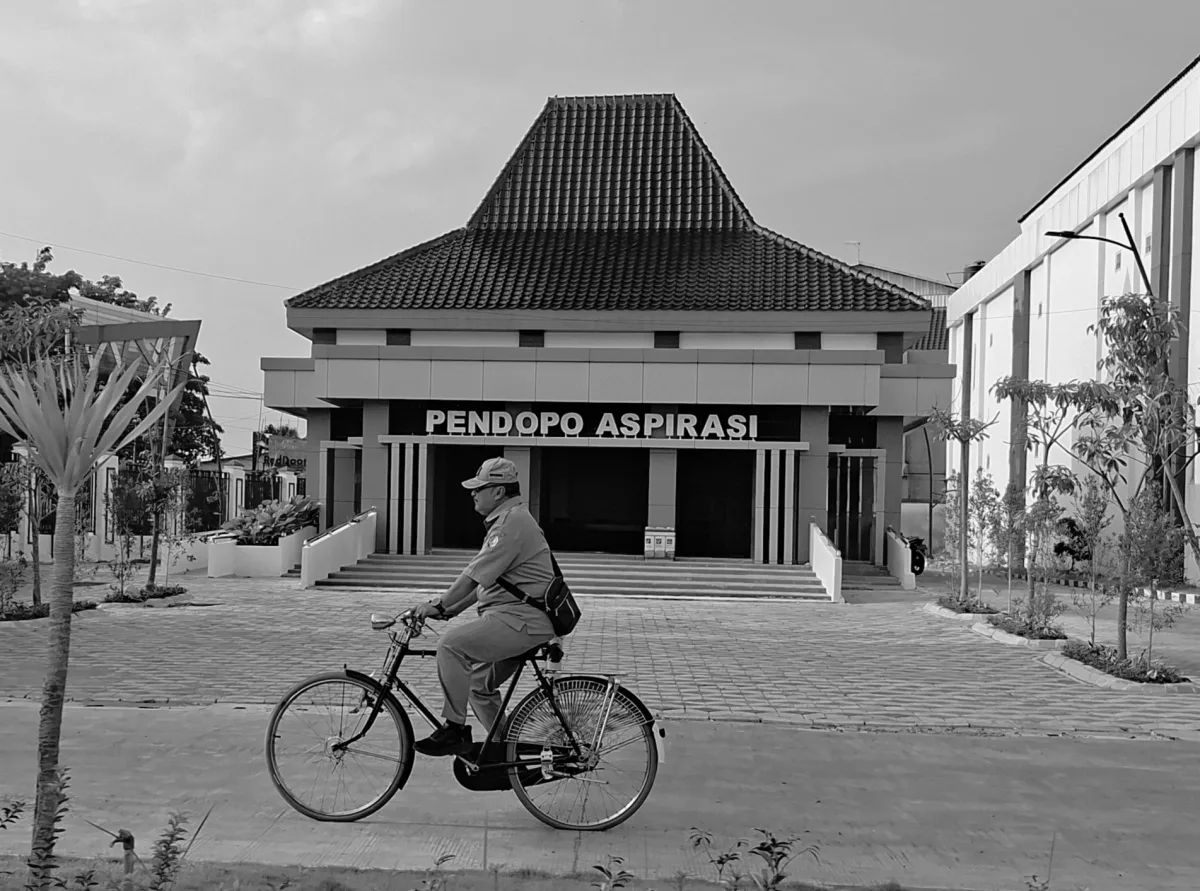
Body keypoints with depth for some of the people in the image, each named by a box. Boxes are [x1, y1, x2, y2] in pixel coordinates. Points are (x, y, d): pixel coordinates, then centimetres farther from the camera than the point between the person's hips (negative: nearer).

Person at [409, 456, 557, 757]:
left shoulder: (513, 521, -14)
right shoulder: (506, 520, 20)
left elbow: (475, 575, -18)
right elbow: (485, 582, 21)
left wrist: (439, 605, -12)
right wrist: (451, 609, 14)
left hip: (522, 619, -11)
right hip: (515, 619, 11)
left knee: (451, 644, -20)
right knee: (479, 683, 17)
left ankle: (454, 730, -14)